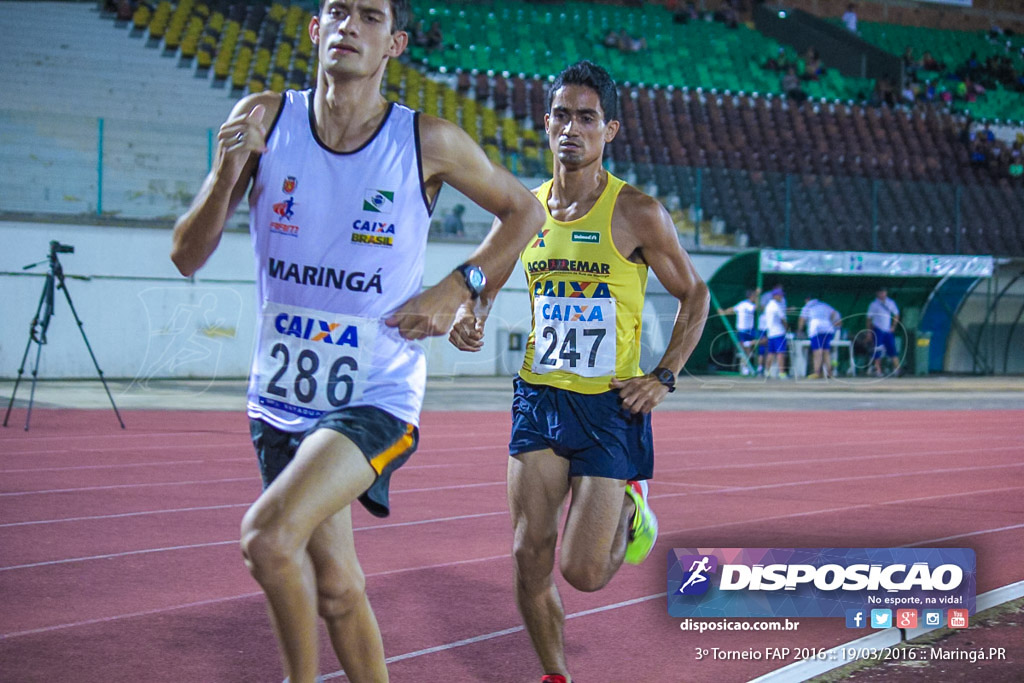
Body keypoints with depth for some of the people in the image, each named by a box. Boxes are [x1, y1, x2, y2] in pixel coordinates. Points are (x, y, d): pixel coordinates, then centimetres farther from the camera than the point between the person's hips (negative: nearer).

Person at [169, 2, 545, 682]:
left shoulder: (429, 142, -10)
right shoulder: (265, 119, -5)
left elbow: (523, 210, 8)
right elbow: (187, 258, -4)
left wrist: (456, 290, -5)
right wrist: (227, 172, -21)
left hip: (377, 400, -4)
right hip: (282, 398, 4)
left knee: (270, 533, -25)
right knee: (336, 589, 13)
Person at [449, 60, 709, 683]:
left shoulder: (636, 213, -8)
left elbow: (694, 294, 3)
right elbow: (496, 274, 20)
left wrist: (663, 377, -5)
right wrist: (472, 319, -2)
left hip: (610, 405, -4)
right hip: (538, 399, 4)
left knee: (583, 572, -6)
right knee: (530, 561, -1)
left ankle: (628, 506, 27)